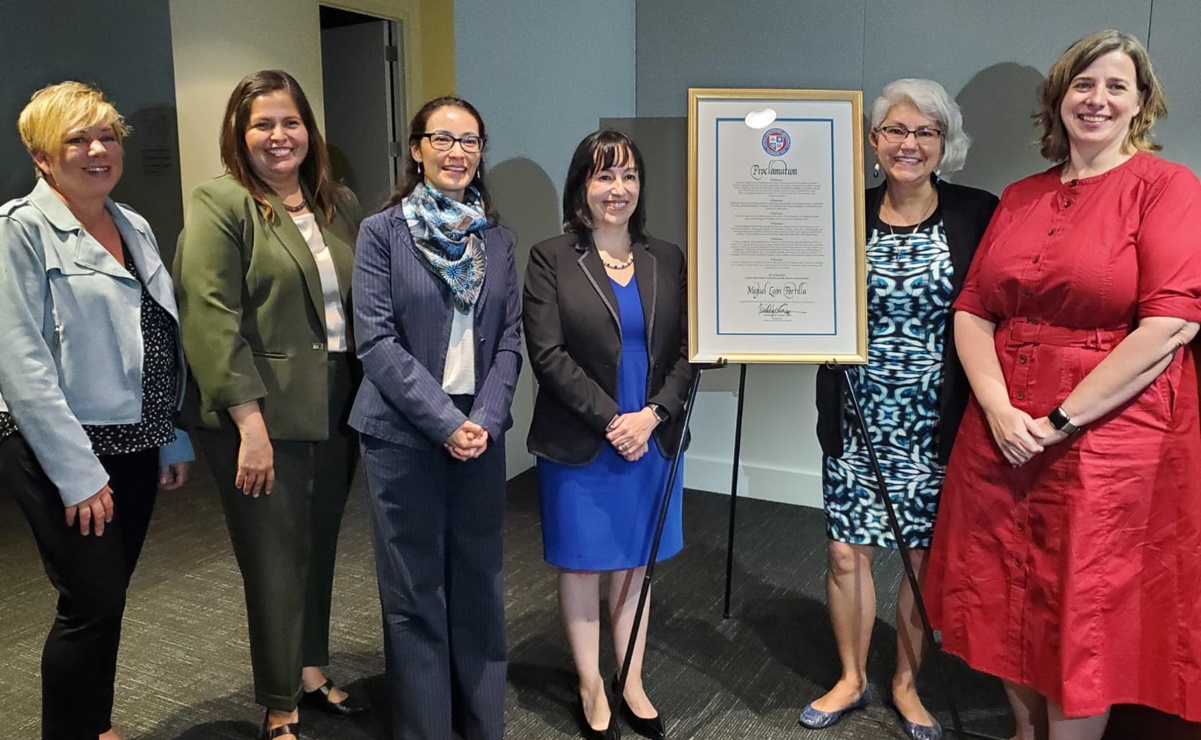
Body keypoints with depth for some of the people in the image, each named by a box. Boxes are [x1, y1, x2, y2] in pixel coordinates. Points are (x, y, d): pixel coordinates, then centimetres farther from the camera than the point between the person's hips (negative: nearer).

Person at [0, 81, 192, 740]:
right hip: (59, 454, -6)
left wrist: (174, 438, 12)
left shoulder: (134, 226, 10)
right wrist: (78, 474, -17)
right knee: (92, 603, 0)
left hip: (134, 448, 6)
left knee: (106, 598, 15)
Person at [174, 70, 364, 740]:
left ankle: (313, 673, 37)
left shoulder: (341, 205, 10)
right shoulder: (220, 205, -7)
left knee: (320, 549, 16)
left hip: (337, 412, 5)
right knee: (276, 563, 5)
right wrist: (250, 423, -18)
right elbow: (211, 320, -14)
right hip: (266, 419, -5)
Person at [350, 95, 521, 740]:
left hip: (481, 435, 4)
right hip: (404, 436, -3)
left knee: (479, 586, 11)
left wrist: (487, 419, -9)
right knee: (415, 594, 6)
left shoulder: (496, 240, 9)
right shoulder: (381, 232, -2)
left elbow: (509, 341, 6)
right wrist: (445, 421, -15)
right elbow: (376, 341, -9)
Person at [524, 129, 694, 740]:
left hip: (652, 440, 3)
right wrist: (611, 420, -15)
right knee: (582, 566, 9)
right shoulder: (551, 259, -4)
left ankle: (632, 684, 30)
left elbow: (685, 352, 4)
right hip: (577, 446, -3)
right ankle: (591, 689, 27)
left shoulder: (667, 260, 7)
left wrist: (652, 415, -11)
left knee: (635, 565, 14)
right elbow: (548, 354, -11)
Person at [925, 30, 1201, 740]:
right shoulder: (1020, 198, 12)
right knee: (1008, 605, 15)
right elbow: (972, 311, 7)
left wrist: (1060, 421, -15)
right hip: (1003, 432, 5)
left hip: (1107, 441, -5)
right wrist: (998, 408, -10)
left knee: (1083, 620, 5)